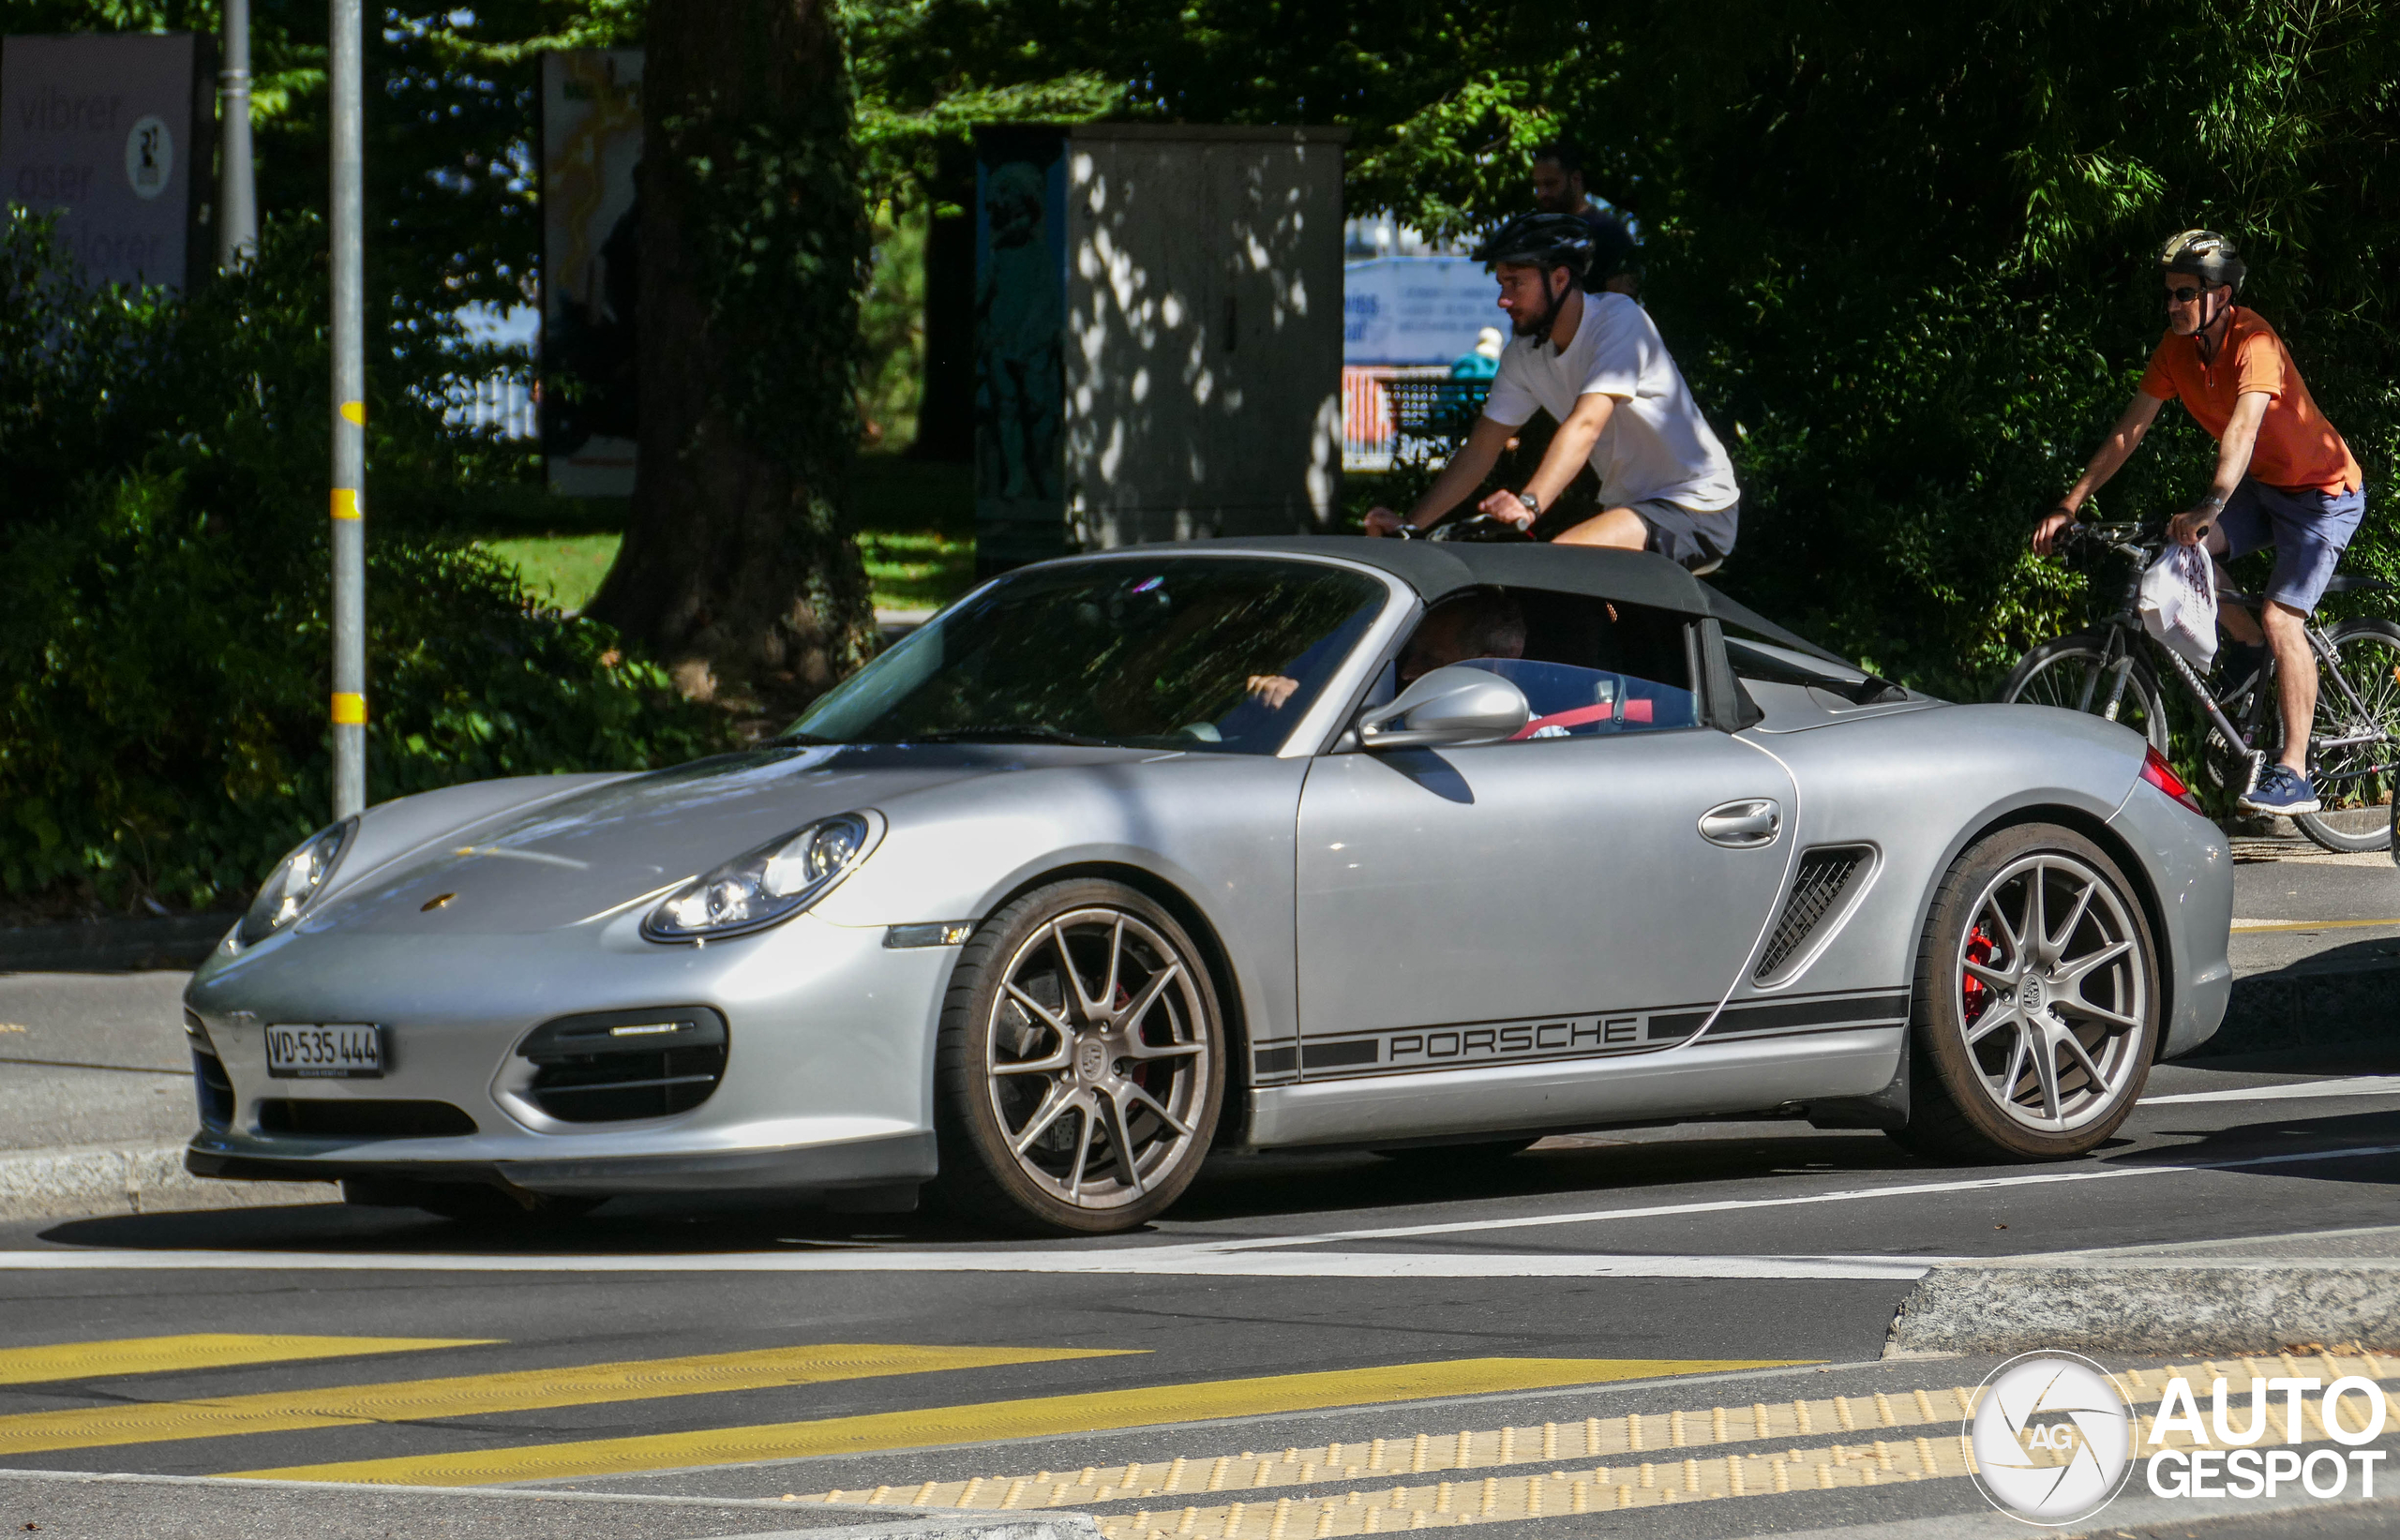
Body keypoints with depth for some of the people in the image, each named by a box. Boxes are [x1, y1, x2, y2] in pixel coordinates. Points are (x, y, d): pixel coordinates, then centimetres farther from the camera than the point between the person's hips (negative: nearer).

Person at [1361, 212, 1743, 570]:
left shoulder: (1619, 319, -20)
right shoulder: (1525, 354, 2)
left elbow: (1586, 425, -34)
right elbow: (1482, 448, 3)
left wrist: (1529, 504, -48)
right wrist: (1408, 525, -8)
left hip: (1697, 508, -8)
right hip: (1628, 505, 8)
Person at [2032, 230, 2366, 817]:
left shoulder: (2255, 343, -28)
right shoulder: (2179, 347, -6)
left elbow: (2242, 430, -43)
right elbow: (2130, 429, -3)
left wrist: (2209, 508, -57)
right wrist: (2070, 505, -8)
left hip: (2323, 492, -7)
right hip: (2262, 487, 7)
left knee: (2281, 617, -20)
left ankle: (2294, 775, -19)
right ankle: (2261, 658, 7)